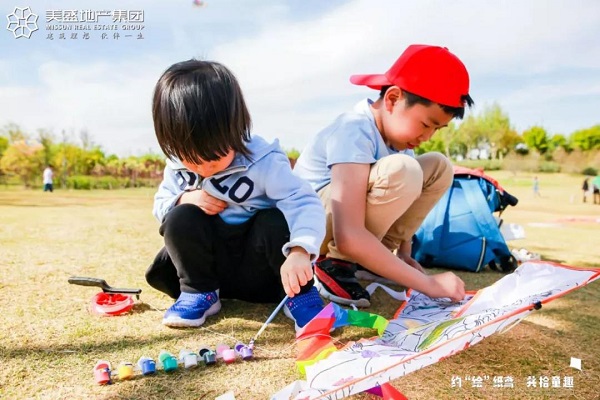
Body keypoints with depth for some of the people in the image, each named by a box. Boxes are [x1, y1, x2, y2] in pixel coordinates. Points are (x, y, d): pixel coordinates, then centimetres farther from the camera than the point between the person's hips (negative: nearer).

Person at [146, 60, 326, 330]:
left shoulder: (263, 161, -22)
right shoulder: (178, 165, -6)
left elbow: (305, 203, -30)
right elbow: (161, 205, 5)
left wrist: (299, 250, -48)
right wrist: (183, 200, -19)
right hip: (211, 263, 4)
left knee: (276, 221, -32)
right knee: (181, 218, -22)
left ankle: (300, 296, -14)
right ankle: (200, 293, -5)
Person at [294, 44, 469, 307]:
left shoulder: (398, 128, -2)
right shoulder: (355, 133, -28)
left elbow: (400, 198, 9)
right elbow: (348, 236, -38)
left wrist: (404, 255, 1)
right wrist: (429, 284, -34)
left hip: (350, 233, 8)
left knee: (438, 167, -2)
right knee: (400, 172, -33)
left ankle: (372, 257, 0)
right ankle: (334, 263, -15)